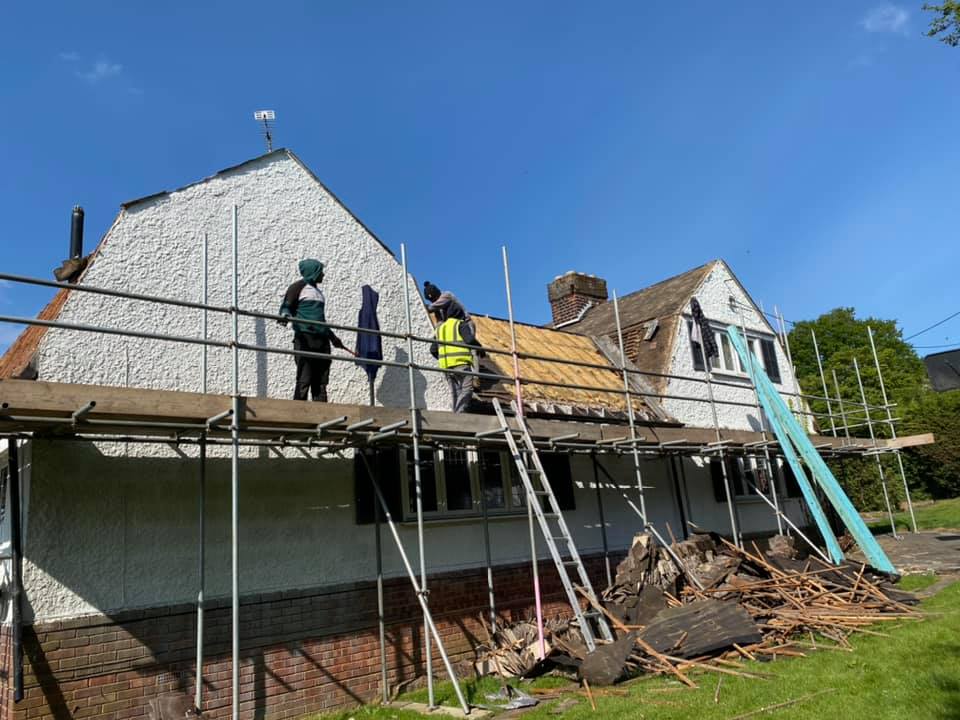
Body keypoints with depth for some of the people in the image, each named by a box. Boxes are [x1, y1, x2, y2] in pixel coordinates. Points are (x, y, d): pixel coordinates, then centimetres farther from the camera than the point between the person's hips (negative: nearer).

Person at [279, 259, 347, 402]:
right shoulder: (299, 286, 4)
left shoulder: (318, 291, 26)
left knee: (321, 380, 4)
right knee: (304, 379, -11)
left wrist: (332, 336, 36)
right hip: (305, 337, -7)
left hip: (322, 339, 7)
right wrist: (285, 315, -26)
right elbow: (286, 306, -4)